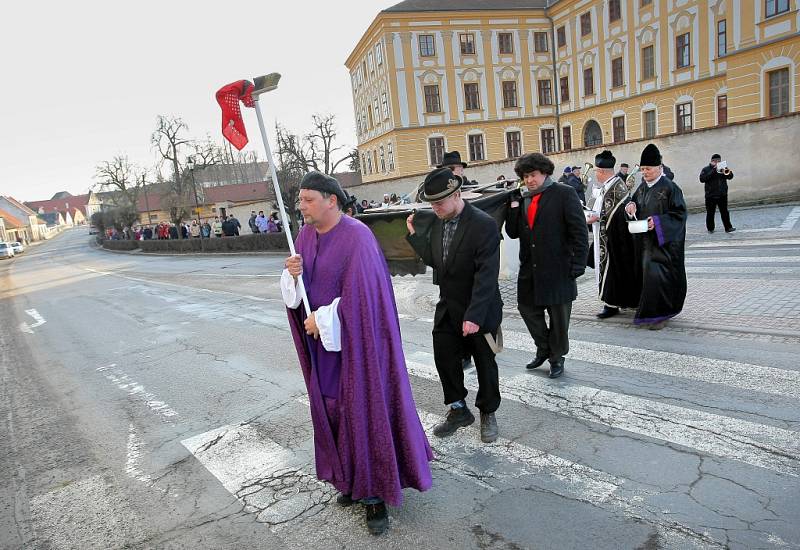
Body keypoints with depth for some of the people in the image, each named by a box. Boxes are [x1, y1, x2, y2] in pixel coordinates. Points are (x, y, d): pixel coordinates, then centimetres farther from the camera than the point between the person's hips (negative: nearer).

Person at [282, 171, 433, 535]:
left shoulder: (356, 237, -18)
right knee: (333, 409, 14)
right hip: (322, 341, 7)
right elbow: (295, 293, 9)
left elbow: (360, 296, -21)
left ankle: (374, 493, 17)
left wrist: (322, 320, -14)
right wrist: (292, 275, -12)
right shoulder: (306, 235, 5)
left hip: (353, 341, -7)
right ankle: (352, 479, 33)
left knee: (363, 409, 1)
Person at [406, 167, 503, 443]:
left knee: (485, 364, 12)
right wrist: (413, 235, -4)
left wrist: (474, 316, -29)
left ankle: (487, 413, 34)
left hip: (478, 311, -6)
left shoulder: (484, 225, -20)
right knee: (445, 359, 9)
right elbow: (433, 259, 7)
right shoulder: (438, 223, 2)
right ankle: (458, 410, 30)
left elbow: (486, 274, -25)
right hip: (447, 308, 6)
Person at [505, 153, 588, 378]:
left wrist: (578, 263, -14)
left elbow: (579, 231, -9)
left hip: (557, 268, -5)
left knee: (558, 314, 8)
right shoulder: (522, 199, 10)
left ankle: (557, 357, 28)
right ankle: (543, 348, 34)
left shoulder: (564, 194, -6)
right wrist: (513, 205, -5)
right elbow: (512, 232, 6)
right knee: (527, 307, 12)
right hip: (530, 268, 5)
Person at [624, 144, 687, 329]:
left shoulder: (669, 187, -10)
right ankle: (658, 312, 23)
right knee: (648, 274, 9)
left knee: (655, 275, -12)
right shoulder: (642, 188, 9)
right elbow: (635, 202, 21)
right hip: (645, 240, 7)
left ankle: (658, 314, -1)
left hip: (663, 241, -7)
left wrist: (658, 221, -20)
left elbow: (680, 212, -10)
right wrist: (632, 205, -3)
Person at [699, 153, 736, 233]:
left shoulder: (723, 169, 14)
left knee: (724, 212, 3)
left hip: (722, 195, 3)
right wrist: (713, 172, -19)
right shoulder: (706, 169, 2)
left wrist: (728, 171, -16)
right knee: (710, 213, 2)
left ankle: (728, 227, 5)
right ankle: (710, 229, 11)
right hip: (711, 195, -3)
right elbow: (702, 179, -14)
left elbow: (730, 177, 5)